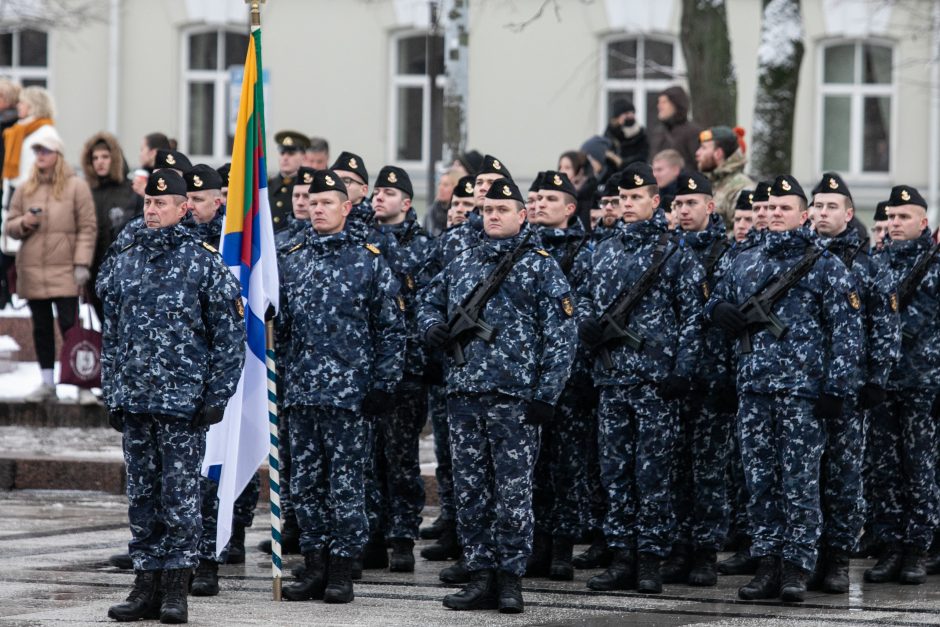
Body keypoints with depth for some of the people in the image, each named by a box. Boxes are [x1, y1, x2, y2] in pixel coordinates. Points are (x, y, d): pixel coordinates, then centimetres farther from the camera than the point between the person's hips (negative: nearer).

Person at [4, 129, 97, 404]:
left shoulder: (76, 187, -1)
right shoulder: (25, 189, 11)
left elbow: (87, 228, -4)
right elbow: (9, 225, 16)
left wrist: (82, 263, -11)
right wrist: (23, 223, -7)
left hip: (64, 271, -4)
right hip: (32, 271, 5)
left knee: (70, 325, -8)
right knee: (41, 328, 9)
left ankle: (83, 385, -5)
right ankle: (47, 384, 16)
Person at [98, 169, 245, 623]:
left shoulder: (204, 264, -4)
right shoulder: (123, 263, 10)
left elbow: (230, 335, -4)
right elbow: (111, 334, 15)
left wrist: (216, 397, -8)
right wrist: (112, 395, 10)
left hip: (184, 402, -5)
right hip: (134, 401, 5)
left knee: (180, 496, -2)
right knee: (142, 497, 8)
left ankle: (176, 590, 3)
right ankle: (147, 586, 13)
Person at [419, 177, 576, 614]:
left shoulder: (540, 267, -1)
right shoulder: (463, 264, 14)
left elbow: (560, 335, -5)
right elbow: (429, 300, 29)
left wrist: (546, 394, -11)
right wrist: (433, 327, 5)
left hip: (514, 397, -5)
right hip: (464, 395, 5)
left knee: (512, 491, -3)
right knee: (470, 490, 6)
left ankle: (510, 578, 3)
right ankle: (481, 577, 11)